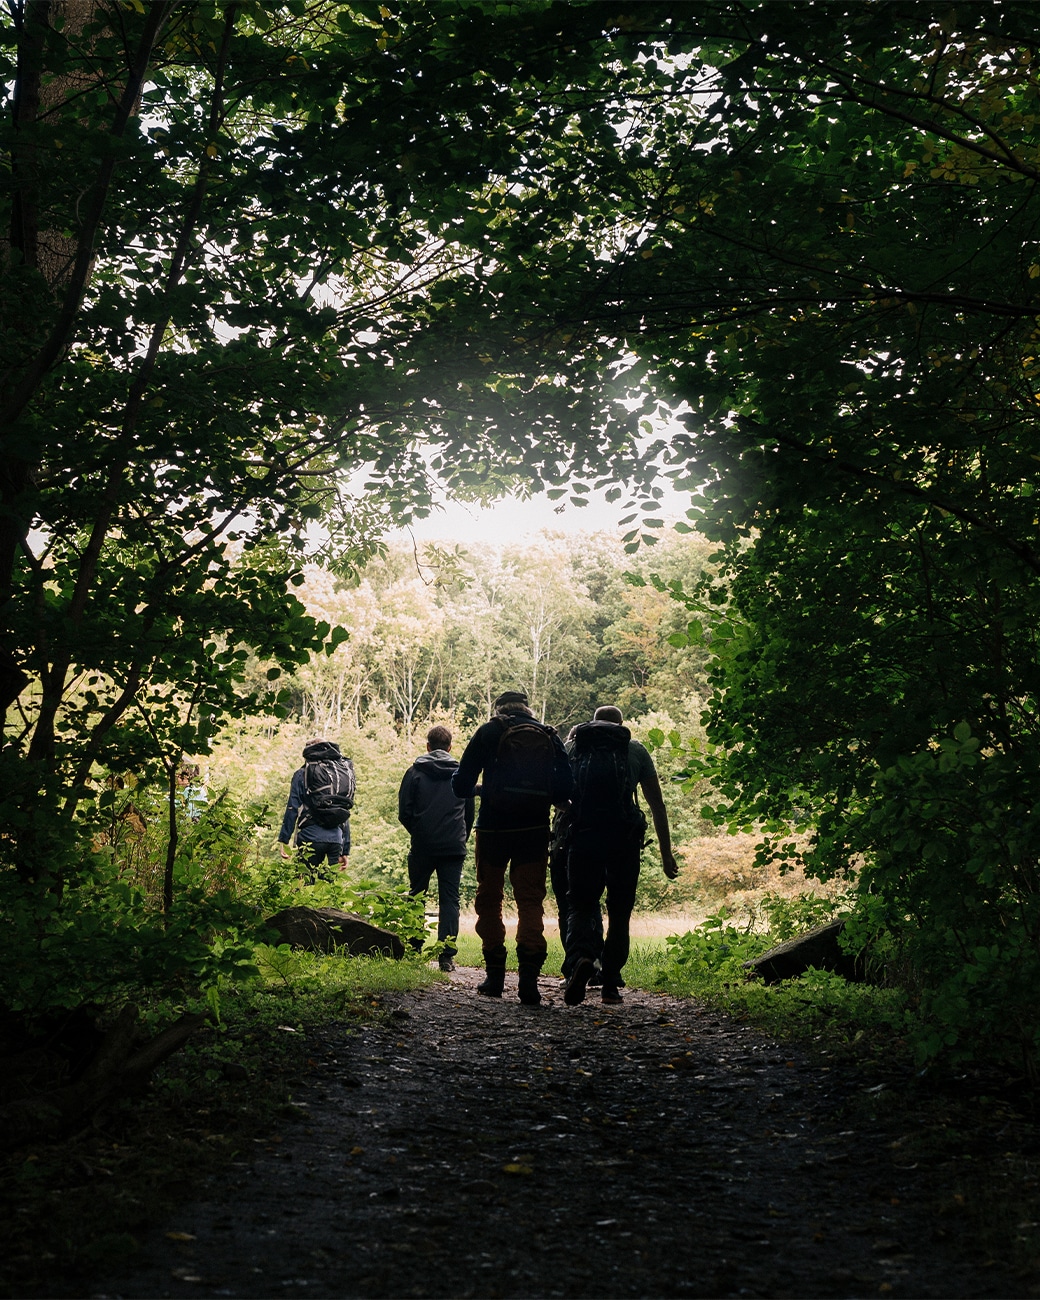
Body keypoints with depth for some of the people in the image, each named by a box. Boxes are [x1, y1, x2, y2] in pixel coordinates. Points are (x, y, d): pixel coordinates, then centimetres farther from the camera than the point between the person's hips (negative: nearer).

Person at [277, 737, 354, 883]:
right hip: (336, 840, 4)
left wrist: (283, 840, -2)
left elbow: (292, 809, -4)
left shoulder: (302, 774, 5)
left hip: (311, 837, -4)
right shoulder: (343, 774, 19)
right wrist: (346, 850, 21)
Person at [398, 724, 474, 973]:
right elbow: (470, 814, 13)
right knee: (449, 899, 3)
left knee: (416, 897, 12)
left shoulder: (415, 772, 1)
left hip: (422, 846, -1)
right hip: (454, 847, 1)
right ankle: (447, 955, -4)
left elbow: (404, 813, 0)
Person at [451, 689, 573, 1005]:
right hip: (535, 830, 1)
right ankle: (528, 978, -12)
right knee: (531, 903, 2)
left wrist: (479, 790, 21)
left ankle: (495, 975, 18)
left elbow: (461, 785, -1)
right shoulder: (549, 736, 8)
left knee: (489, 900, 14)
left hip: (494, 828, -1)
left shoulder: (488, 733, 1)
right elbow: (565, 789, 3)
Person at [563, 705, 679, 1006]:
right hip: (624, 839, 0)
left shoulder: (575, 749, 14)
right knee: (619, 912, 13)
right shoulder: (636, 751, 13)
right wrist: (666, 852, 11)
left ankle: (581, 957, -25)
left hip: (583, 837, 0)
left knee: (580, 905, 4)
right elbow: (657, 804, 9)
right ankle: (610, 984, 13)